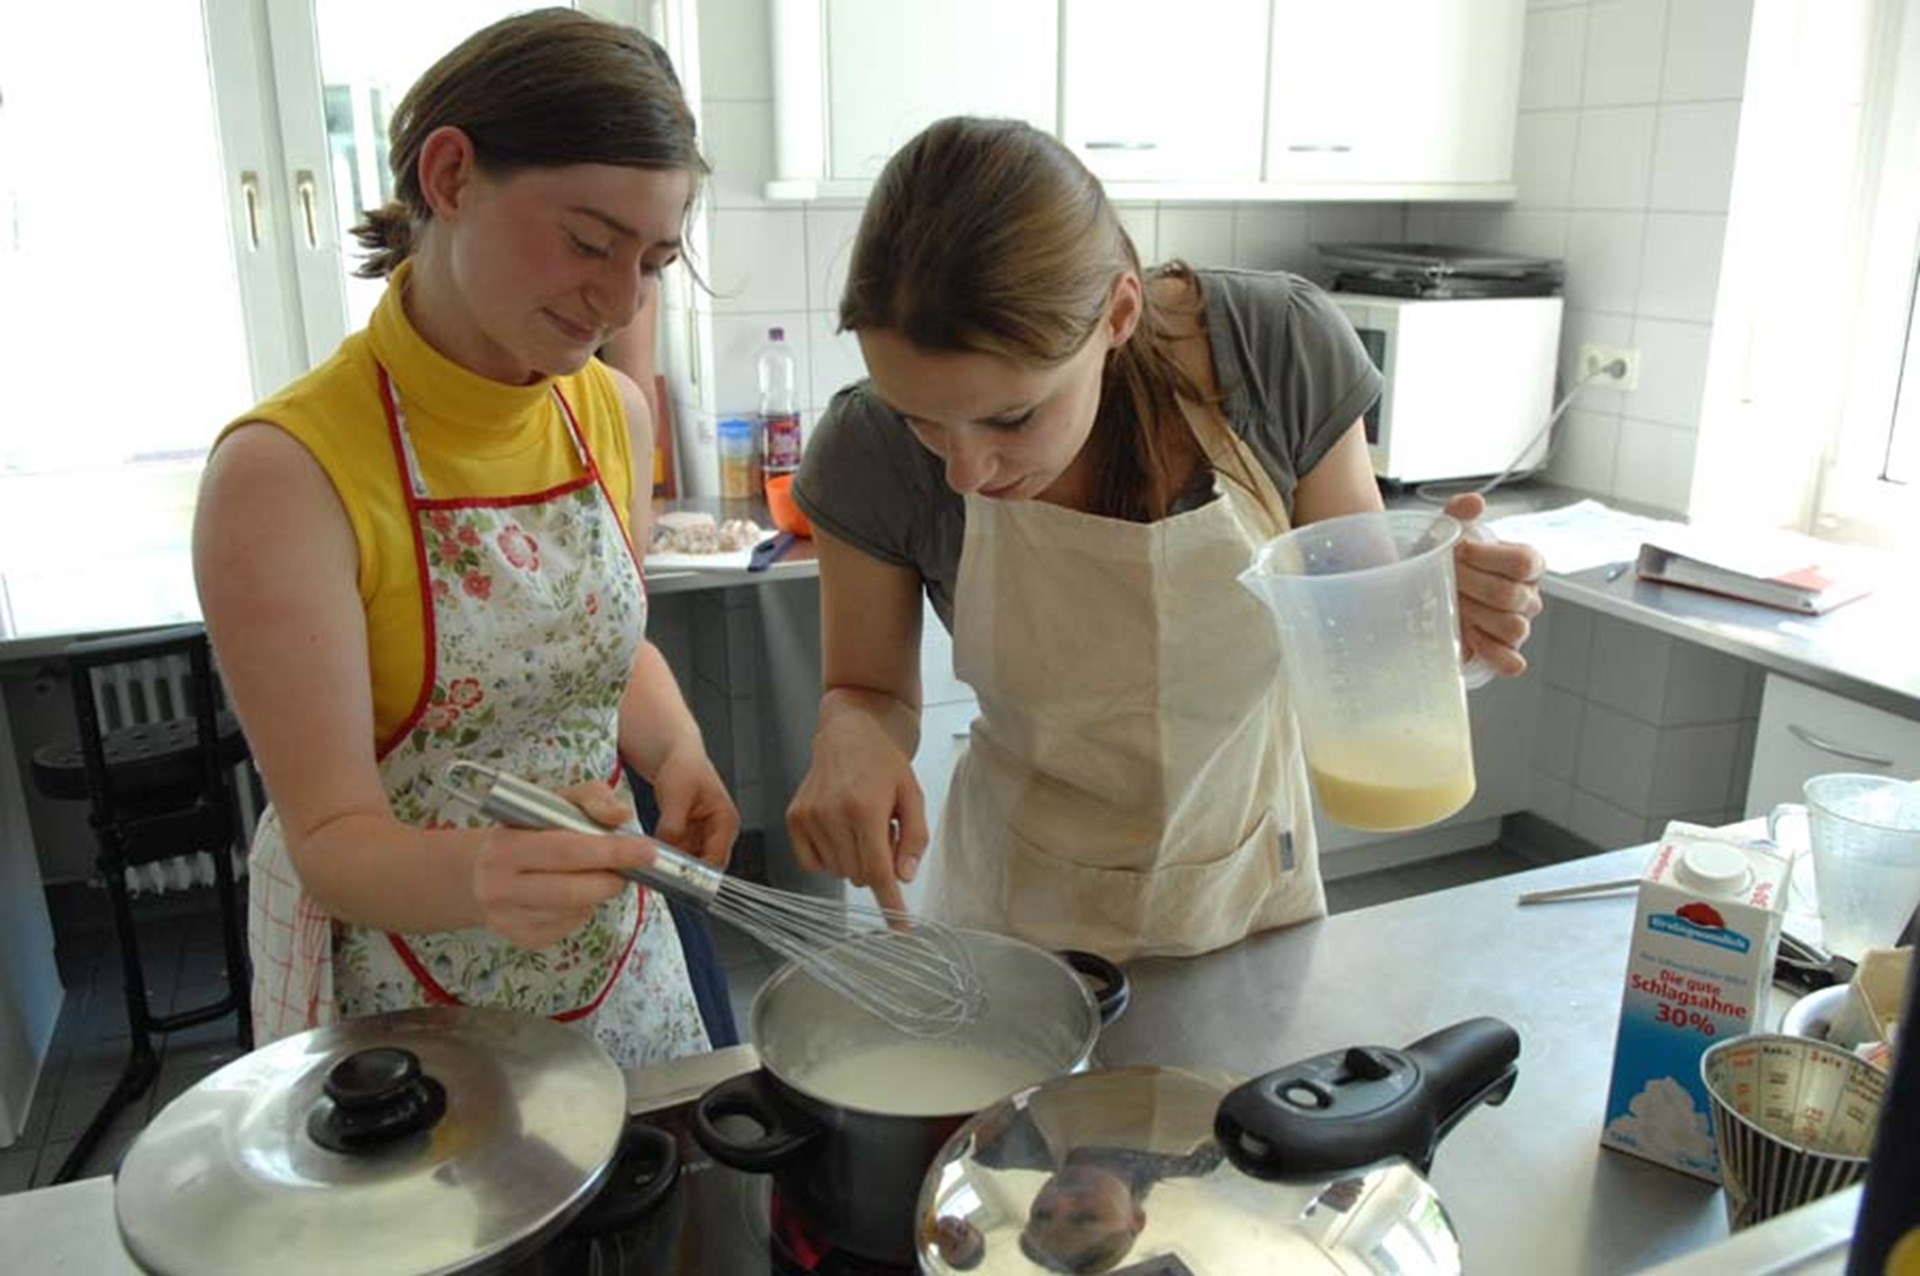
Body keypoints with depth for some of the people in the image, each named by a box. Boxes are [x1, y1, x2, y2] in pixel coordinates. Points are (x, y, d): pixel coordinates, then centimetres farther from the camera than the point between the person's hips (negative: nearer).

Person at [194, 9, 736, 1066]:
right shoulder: (289, 472, -23)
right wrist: (479, 871, -40)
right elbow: (331, 839, -20)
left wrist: (677, 755, -11)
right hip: (402, 1006, -5)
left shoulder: (614, 414, -5)